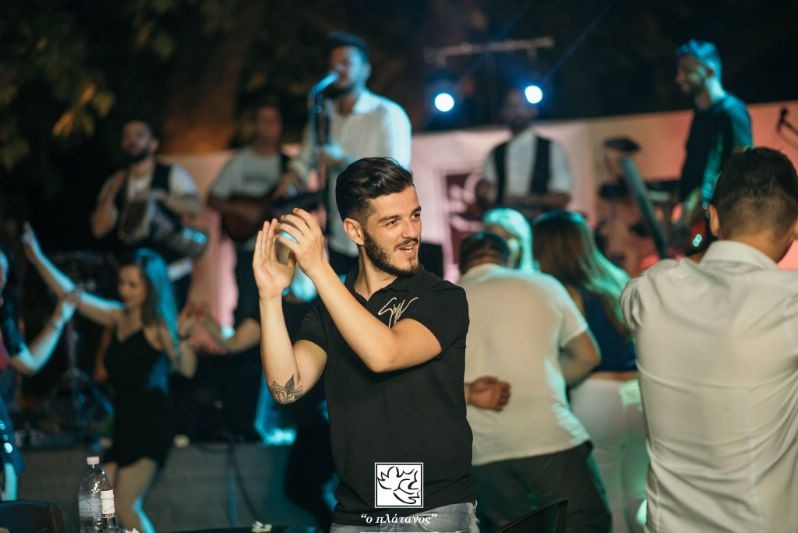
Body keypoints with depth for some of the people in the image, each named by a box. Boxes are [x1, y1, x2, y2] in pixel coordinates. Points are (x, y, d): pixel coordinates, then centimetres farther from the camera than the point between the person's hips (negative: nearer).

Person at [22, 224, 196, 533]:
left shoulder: (158, 325, -8)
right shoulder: (117, 317, 9)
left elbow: (187, 368, -21)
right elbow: (71, 295, 12)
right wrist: (38, 259, 8)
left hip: (150, 425, -7)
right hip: (124, 424, 7)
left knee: (125, 508, -10)